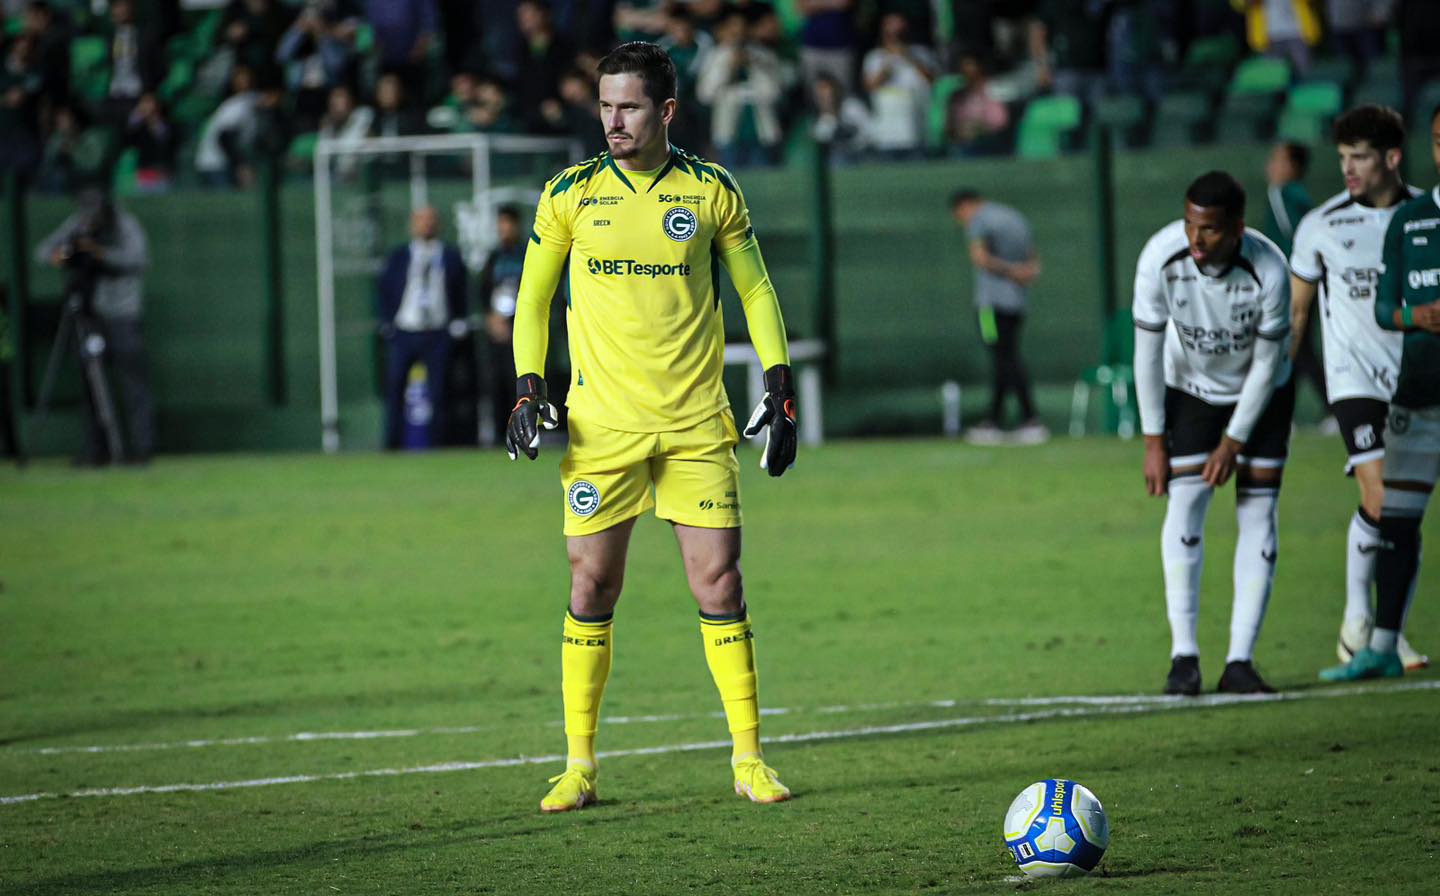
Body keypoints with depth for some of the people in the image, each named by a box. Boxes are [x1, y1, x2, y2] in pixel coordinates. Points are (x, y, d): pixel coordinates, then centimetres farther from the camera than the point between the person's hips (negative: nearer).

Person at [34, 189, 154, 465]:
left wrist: (102, 253, -34)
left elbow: (139, 260, -23)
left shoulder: (126, 225, -9)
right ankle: (95, 450, 7)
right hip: (91, 314, 5)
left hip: (123, 315, -5)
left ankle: (140, 447, -2)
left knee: (131, 380, -7)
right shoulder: (76, 224, 4)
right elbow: (44, 249, 2)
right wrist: (55, 255, -21)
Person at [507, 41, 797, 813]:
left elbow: (755, 288, 11)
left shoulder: (711, 191, 3)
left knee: (719, 580, -3)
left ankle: (749, 758, 5)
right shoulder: (571, 195, 2)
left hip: (698, 423, 0)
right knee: (592, 585, -1)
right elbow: (532, 296, 10)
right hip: (601, 423, 0)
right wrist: (528, 388, -2)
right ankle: (578, 765, 8)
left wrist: (779, 387, 4)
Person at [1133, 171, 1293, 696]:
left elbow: (1267, 363, -17)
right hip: (1191, 392, 0)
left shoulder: (1269, 271, -31)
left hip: (1261, 396, 0)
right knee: (1184, 506, -13)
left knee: (1258, 515, -7)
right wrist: (1154, 441, -14)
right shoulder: (1160, 260, -29)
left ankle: (1240, 661, -6)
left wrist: (1234, 441, -13)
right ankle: (1184, 655, -11)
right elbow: (1148, 353, -17)